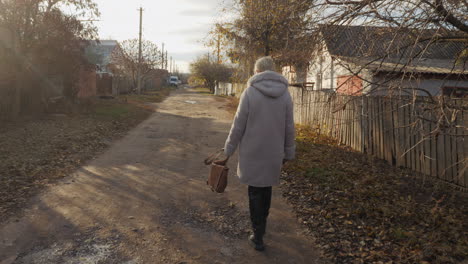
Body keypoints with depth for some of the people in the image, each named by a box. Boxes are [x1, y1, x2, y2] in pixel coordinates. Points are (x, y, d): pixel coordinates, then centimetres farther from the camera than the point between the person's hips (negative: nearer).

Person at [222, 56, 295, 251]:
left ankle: (258, 237, 13)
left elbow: (239, 125, -9)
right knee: (267, 189, 19)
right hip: (274, 153, 3)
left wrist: (229, 149, 2)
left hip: (252, 152, -3)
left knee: (255, 193, 7)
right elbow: (289, 128, 3)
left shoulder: (250, 92, -11)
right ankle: (261, 226, 36)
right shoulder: (285, 93, 0)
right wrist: (288, 153, 13)